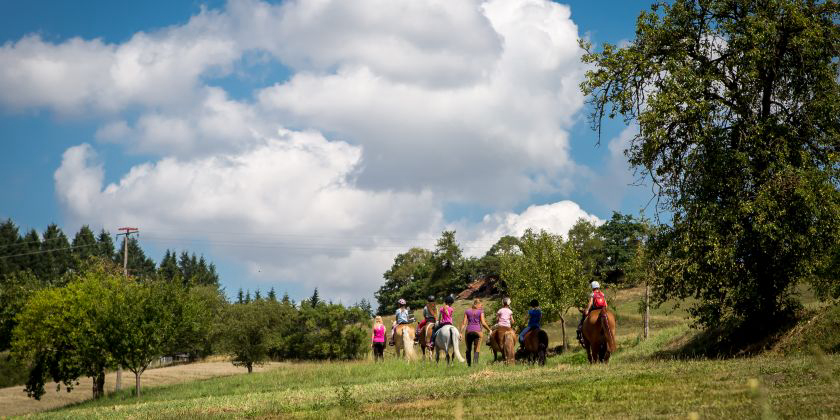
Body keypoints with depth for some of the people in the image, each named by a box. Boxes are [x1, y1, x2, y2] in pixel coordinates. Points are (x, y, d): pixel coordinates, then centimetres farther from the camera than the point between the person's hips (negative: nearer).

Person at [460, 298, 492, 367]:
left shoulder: (467, 311, 7)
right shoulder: (480, 312, 0)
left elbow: (464, 323, 1)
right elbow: (483, 323, -7)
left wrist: (461, 332, 0)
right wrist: (488, 329, 6)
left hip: (468, 331, 2)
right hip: (477, 331, -2)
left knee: (468, 349, 15)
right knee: (477, 350, 2)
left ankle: (469, 364, 14)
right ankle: (475, 363, -14)